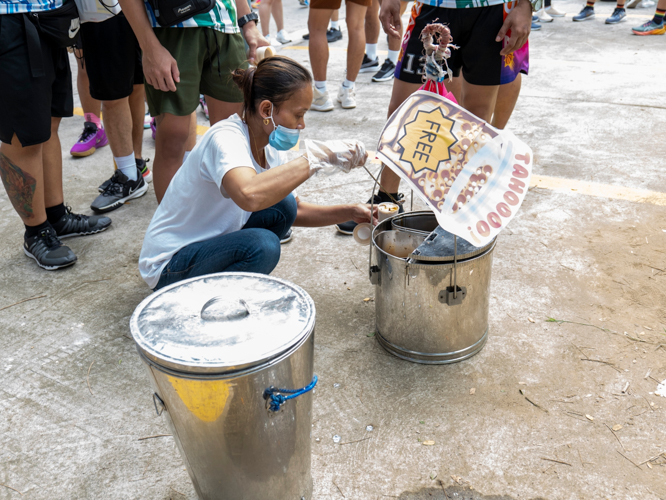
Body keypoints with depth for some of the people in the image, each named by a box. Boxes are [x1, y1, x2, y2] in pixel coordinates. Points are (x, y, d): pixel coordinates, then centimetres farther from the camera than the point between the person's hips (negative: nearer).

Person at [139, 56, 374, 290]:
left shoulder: (269, 144, -1)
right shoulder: (225, 139, -27)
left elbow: (294, 212, 11)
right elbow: (250, 195, -50)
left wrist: (350, 212, -4)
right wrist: (315, 157, -41)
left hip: (213, 242, 8)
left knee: (283, 204, -6)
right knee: (261, 244, -30)